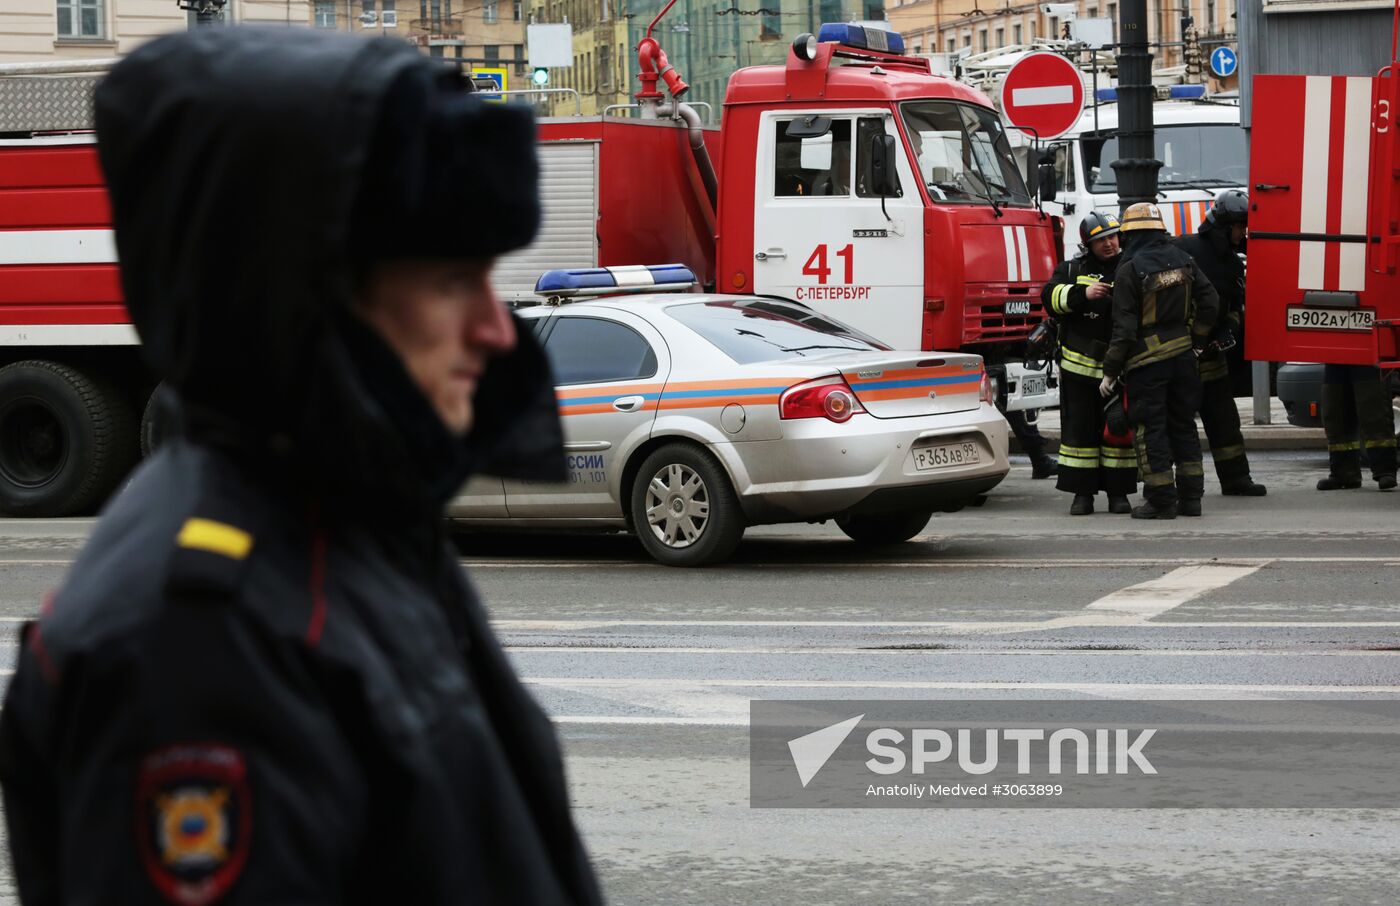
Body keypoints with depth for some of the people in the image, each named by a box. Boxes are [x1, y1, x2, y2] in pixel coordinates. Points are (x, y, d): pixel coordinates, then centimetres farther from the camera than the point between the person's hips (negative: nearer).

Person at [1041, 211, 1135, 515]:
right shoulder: (1071, 270, 9)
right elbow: (1051, 297, -6)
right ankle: (1082, 493, 7)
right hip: (1080, 365, 0)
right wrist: (1083, 294, -20)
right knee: (1080, 429, 2)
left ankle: (1118, 492, 10)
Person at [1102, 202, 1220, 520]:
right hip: (1183, 356, 6)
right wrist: (1197, 342, 16)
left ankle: (1161, 500, 1)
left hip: (1147, 361, -6)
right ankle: (1190, 497, 17)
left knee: (1150, 430, 1)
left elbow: (1124, 327, -14)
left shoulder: (1129, 270, -13)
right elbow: (1210, 303, 5)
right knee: (1183, 425, 14)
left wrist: (1110, 371, -9)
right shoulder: (1183, 260, 4)